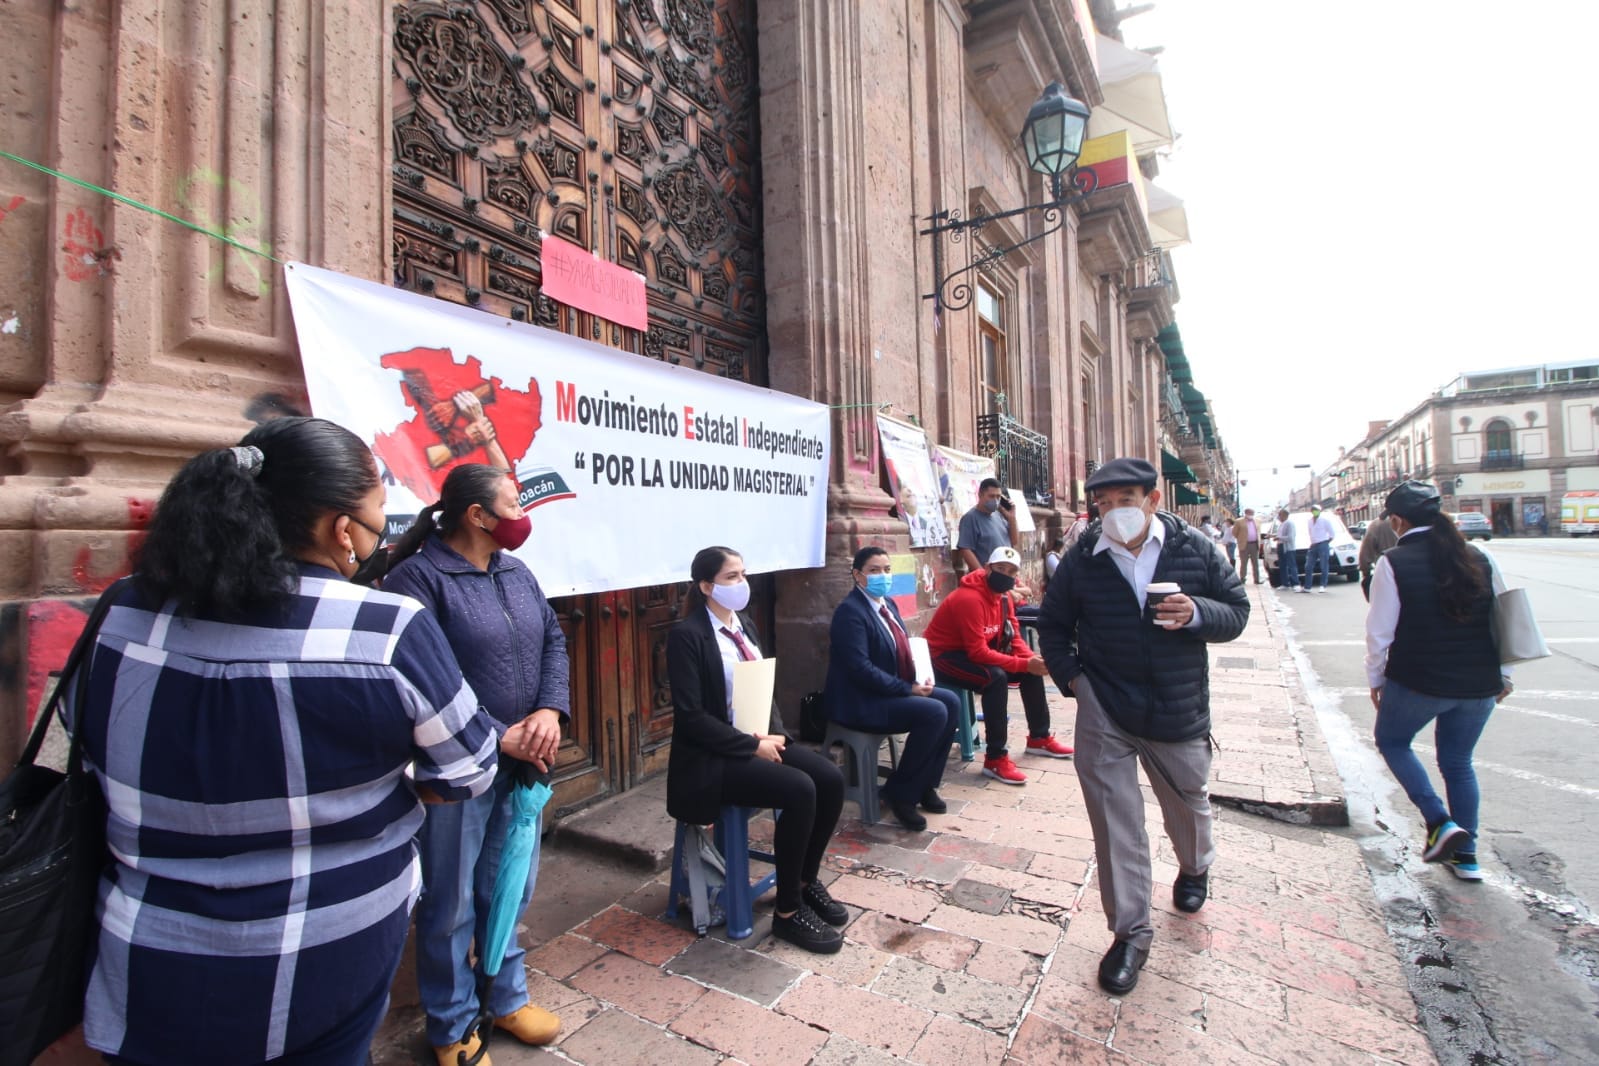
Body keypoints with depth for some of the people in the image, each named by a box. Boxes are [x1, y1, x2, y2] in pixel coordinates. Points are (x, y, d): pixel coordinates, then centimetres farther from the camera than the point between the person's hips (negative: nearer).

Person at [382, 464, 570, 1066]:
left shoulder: (517, 573, 8)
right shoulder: (416, 577, -15)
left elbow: (553, 642, 6)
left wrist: (550, 711, -11)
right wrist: (497, 737, -20)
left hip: (521, 766, 7)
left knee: (509, 890, 22)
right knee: (451, 904, 13)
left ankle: (506, 998, 44)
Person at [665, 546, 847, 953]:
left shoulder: (745, 625, 9)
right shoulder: (686, 635, -16)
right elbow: (691, 717, -20)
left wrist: (773, 732, -4)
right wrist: (753, 746, -19)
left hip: (760, 739, 8)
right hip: (715, 756, -8)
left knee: (831, 779, -11)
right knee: (799, 790, -26)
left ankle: (807, 881, 13)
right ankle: (787, 912, -4)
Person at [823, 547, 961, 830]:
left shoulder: (888, 604, 11)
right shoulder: (850, 611, -18)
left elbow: (903, 650, 17)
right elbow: (861, 669, -24)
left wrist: (918, 678, -4)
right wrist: (908, 688, -20)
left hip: (891, 690, 9)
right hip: (861, 701, -9)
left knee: (951, 702, -4)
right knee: (934, 713, -22)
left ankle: (925, 784, 9)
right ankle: (900, 792, -5)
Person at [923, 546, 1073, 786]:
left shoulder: (1004, 596, 3)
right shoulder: (970, 598, -28)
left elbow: (1014, 636, 3)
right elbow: (978, 652, -31)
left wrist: (1031, 659, -17)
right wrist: (1024, 664, -29)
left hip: (975, 651, 10)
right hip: (944, 657, -10)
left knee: (1032, 670, 5)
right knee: (996, 678, -32)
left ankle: (1039, 738, 22)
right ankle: (995, 759, -23)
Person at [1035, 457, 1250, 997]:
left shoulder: (1195, 548, -5)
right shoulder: (1082, 559, -6)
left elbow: (1236, 611, 1)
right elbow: (1053, 624, 6)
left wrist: (1196, 613, -21)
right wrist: (1071, 676, -5)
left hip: (1179, 711, 2)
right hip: (1104, 713, -1)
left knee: (1188, 803, 23)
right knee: (1114, 821, 0)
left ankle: (1195, 868, 57)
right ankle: (1129, 932, 17)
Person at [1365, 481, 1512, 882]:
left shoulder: (1392, 563, -13)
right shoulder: (1480, 559, 1)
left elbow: (1379, 631, -11)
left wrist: (1375, 679, 2)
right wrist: (1503, 676, 19)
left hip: (1417, 682, -5)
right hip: (1478, 684, 5)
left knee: (1392, 741, 21)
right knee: (1458, 762, 21)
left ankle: (1440, 822, 7)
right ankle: (1465, 854, 27)